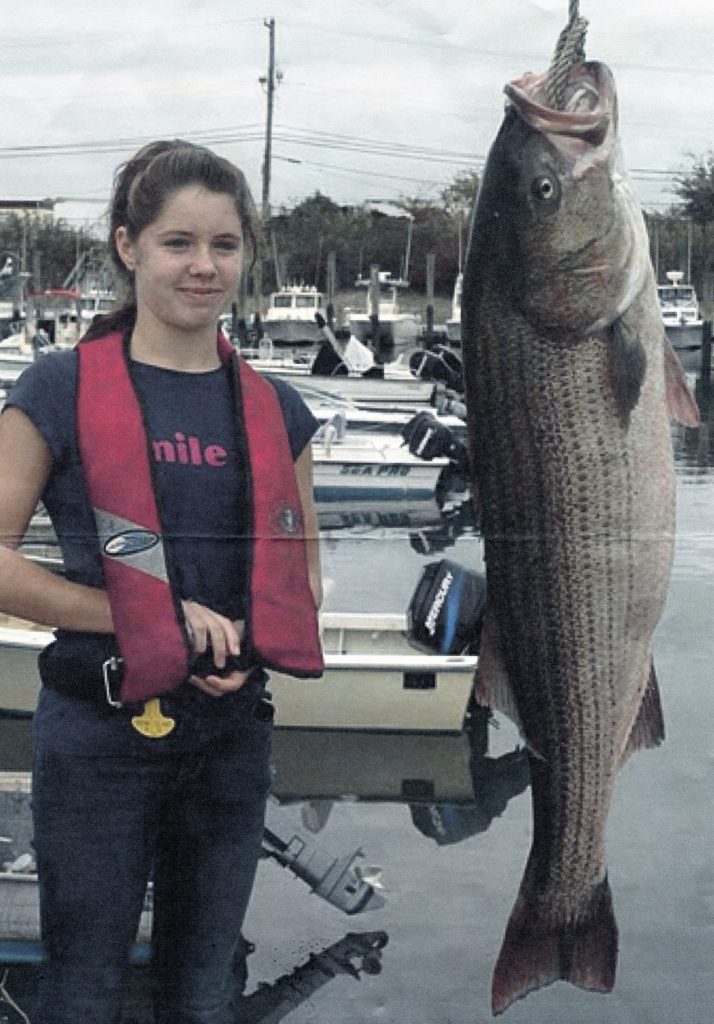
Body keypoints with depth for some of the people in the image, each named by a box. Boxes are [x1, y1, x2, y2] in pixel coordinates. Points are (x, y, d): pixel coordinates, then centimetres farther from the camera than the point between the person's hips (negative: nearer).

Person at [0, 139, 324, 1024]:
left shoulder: (276, 410, 6)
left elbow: (305, 573, 16)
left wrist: (247, 644, -5)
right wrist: (149, 617, -18)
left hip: (233, 733, 5)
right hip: (100, 732, -4)